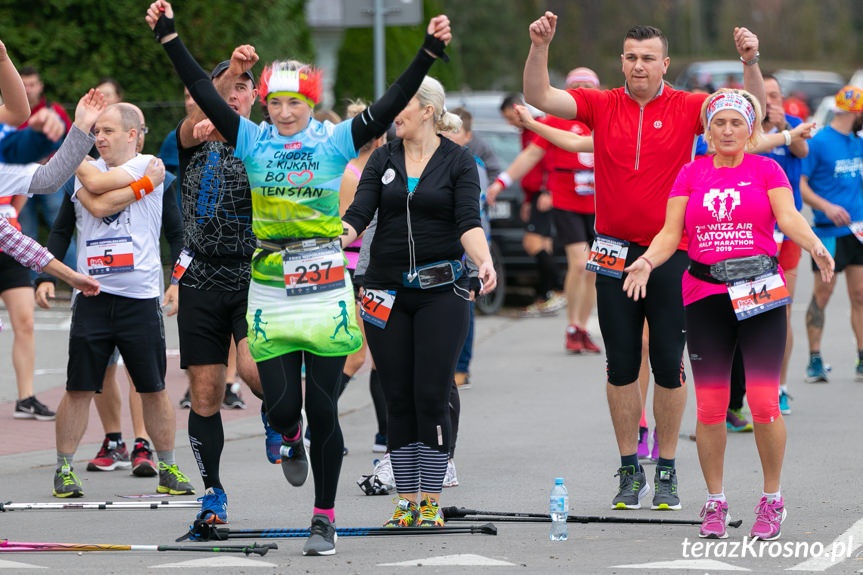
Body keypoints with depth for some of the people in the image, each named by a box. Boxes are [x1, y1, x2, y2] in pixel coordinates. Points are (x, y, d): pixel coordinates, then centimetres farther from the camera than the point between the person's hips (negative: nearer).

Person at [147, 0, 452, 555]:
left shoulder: (334, 141, -1)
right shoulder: (254, 141, 4)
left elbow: (393, 103, -9)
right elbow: (204, 93, -1)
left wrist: (429, 53, -20)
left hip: (325, 289, -1)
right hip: (271, 292, 1)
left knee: (323, 410, 1)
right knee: (282, 405, -3)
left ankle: (325, 518, 11)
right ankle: (289, 438, 36)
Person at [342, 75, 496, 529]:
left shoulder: (459, 162, -1)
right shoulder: (383, 159, 9)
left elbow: (468, 223, -11)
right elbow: (358, 215, 0)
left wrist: (485, 262, -30)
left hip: (441, 291, -3)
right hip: (387, 292, 3)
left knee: (431, 397, -6)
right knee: (398, 400, 3)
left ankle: (431, 501, 1)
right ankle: (405, 500, 11)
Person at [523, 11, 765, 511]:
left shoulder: (686, 108, -1)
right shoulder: (602, 105, 2)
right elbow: (539, 97, -6)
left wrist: (751, 62, -26)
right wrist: (539, 47, -20)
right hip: (616, 253, 1)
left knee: (669, 365, 2)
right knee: (622, 365, 5)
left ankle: (667, 471, 12)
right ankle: (630, 471, 14)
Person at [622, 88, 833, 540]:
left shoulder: (766, 170, 6)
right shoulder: (691, 174, 11)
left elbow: (789, 218, -7)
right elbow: (670, 233, 6)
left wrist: (815, 246, -26)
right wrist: (647, 261, -13)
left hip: (760, 295, -2)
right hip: (704, 295, 2)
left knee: (763, 401, -8)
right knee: (710, 405, 0)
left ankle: (772, 500, 8)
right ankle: (715, 502, 13)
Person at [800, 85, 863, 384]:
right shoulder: (819, 142, -9)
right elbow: (799, 183, -11)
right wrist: (826, 206, -22)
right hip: (829, 232, -6)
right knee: (822, 294, -3)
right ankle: (814, 360, 4)